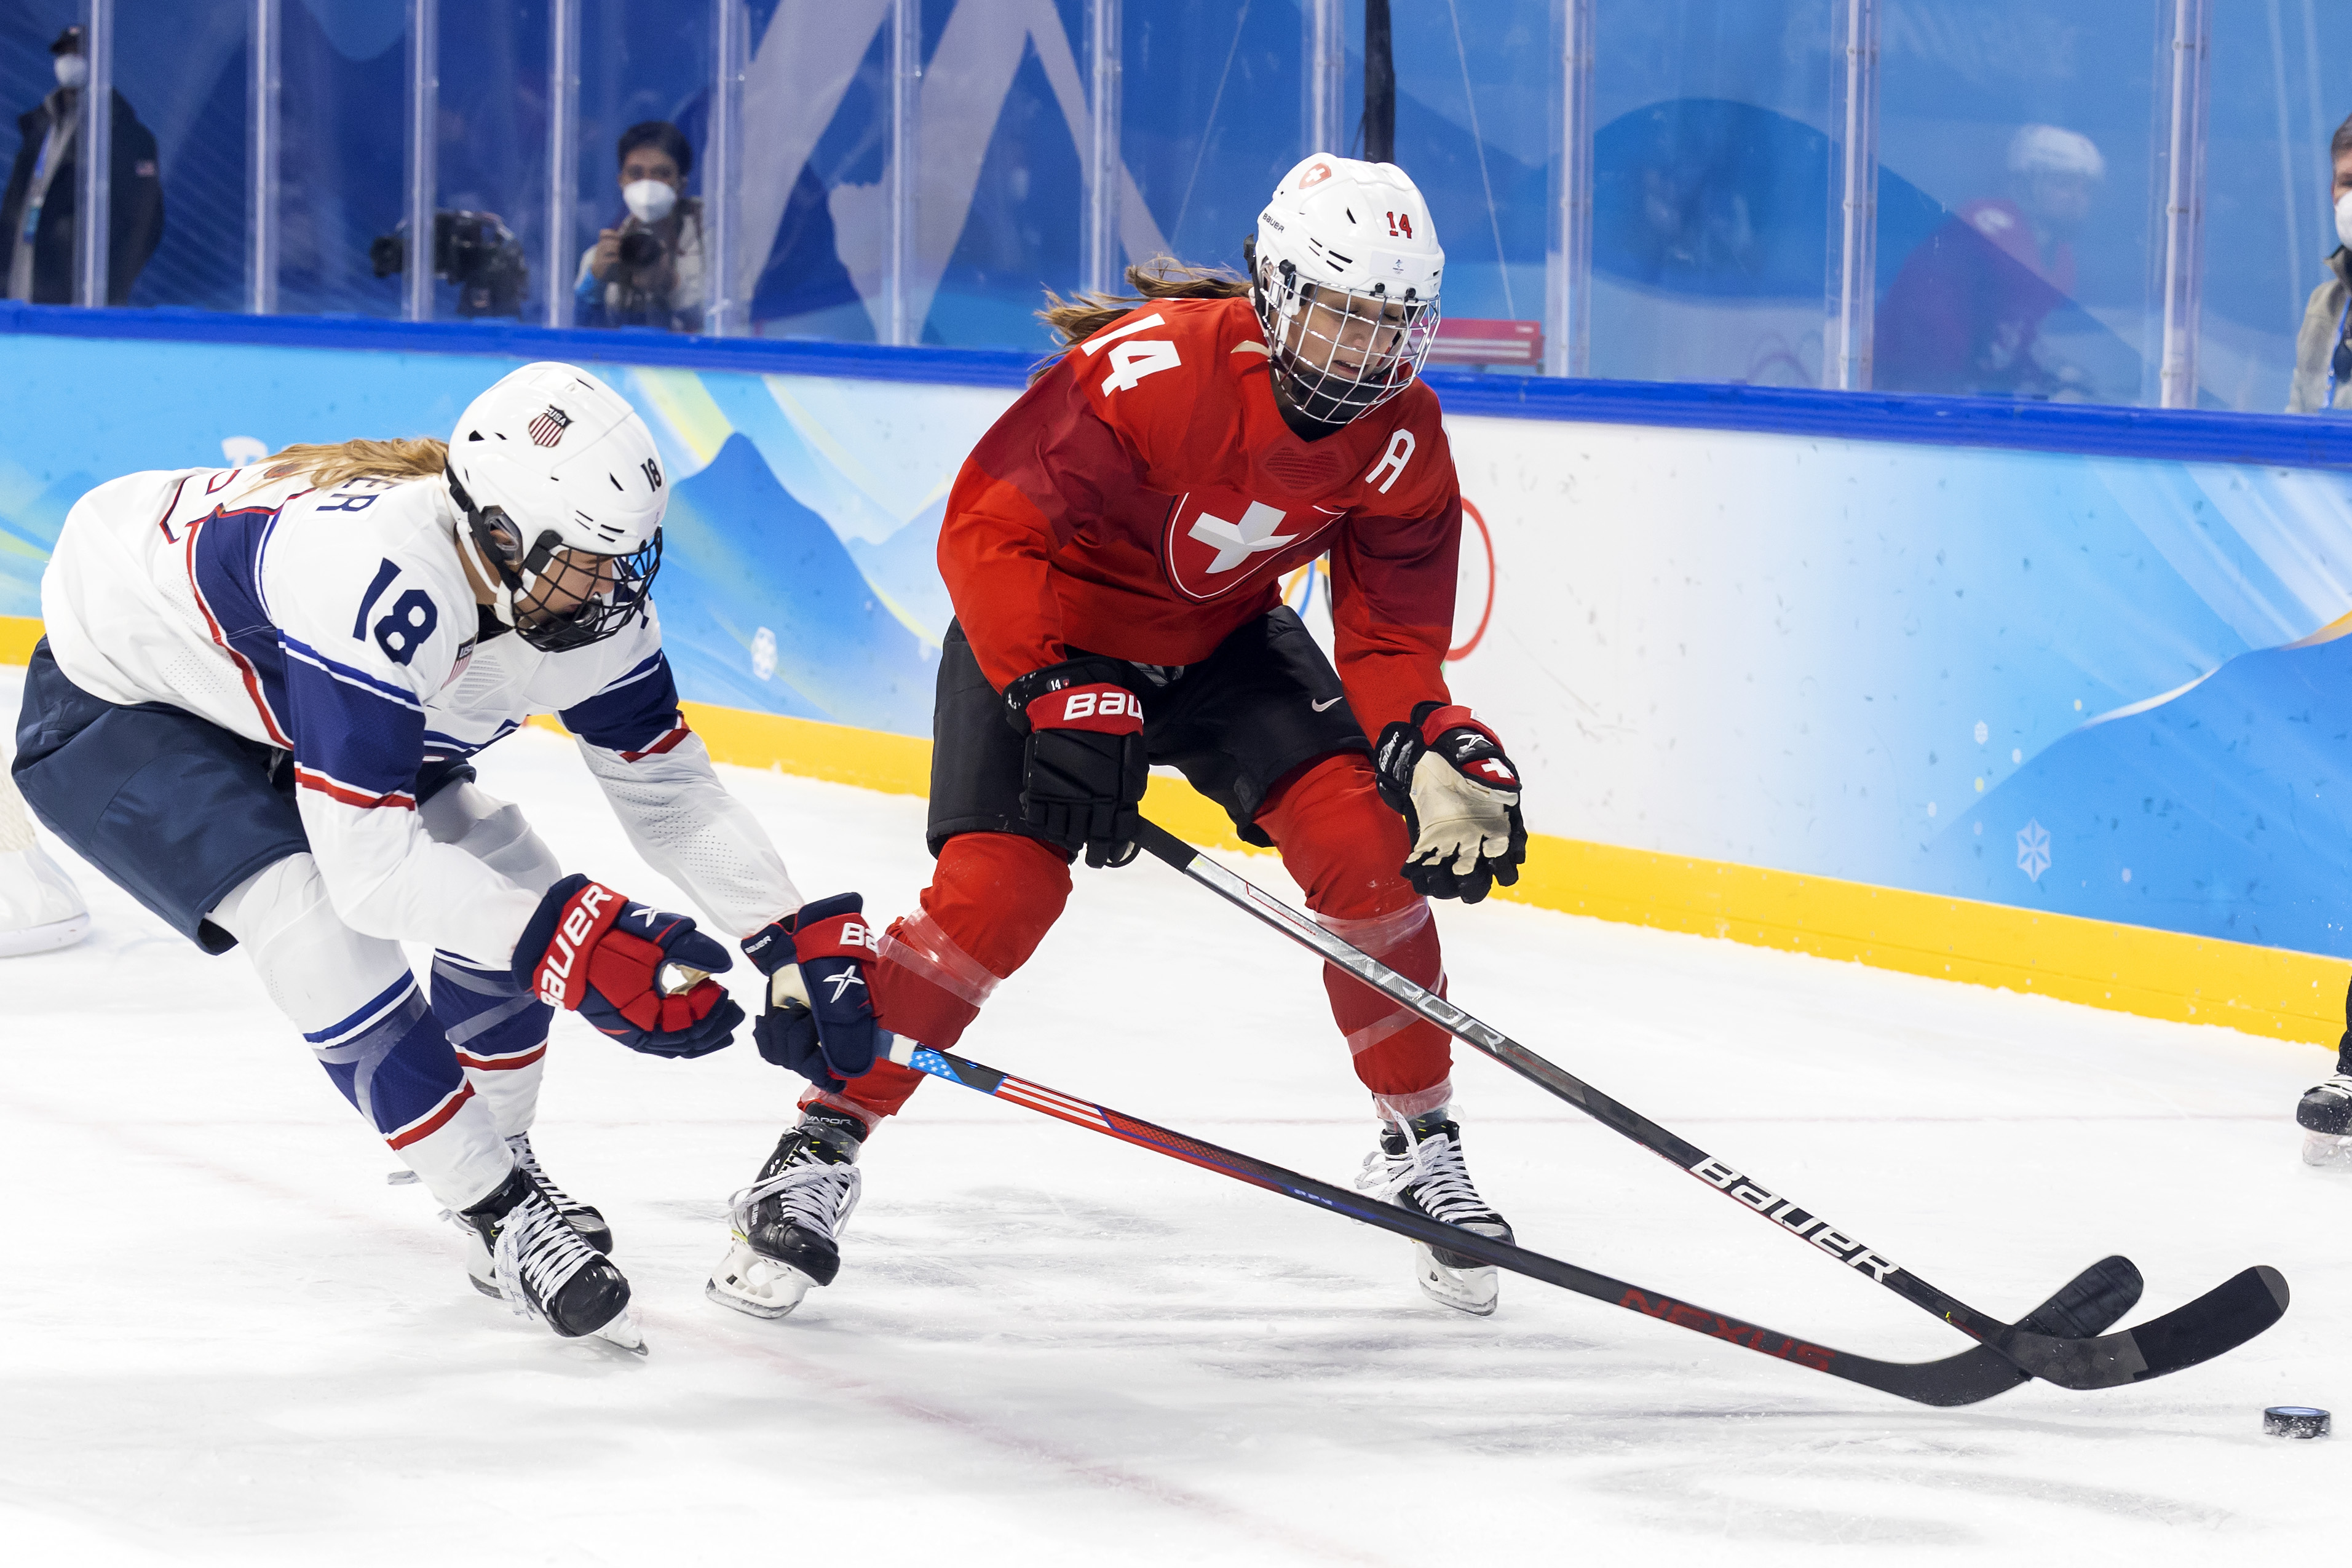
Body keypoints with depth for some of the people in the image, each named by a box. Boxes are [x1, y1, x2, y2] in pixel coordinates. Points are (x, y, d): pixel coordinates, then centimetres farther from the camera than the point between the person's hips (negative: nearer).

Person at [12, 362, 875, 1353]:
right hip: (114, 704, -8)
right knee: (327, 932, -24)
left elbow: (668, 789, -4)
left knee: (509, 891, 0)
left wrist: (792, 935, -14)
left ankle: (502, 1158, 24)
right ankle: (503, 1221, -9)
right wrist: (572, 941, -43)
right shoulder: (376, 584, -43)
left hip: (275, 688, 8)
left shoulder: (583, 590, -18)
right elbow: (369, 864, -41)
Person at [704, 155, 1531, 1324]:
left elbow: (1393, 641, -9)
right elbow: (986, 526, -31)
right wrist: (1056, 697, -39)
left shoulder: (1401, 440, -16)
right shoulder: (1151, 370, -33)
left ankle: (1419, 1148, 5)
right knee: (998, 889, -20)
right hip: (1042, 629, -5)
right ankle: (820, 1151, -6)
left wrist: (1438, 757, -29)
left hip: (1226, 638, 5)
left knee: (1364, 845, -13)